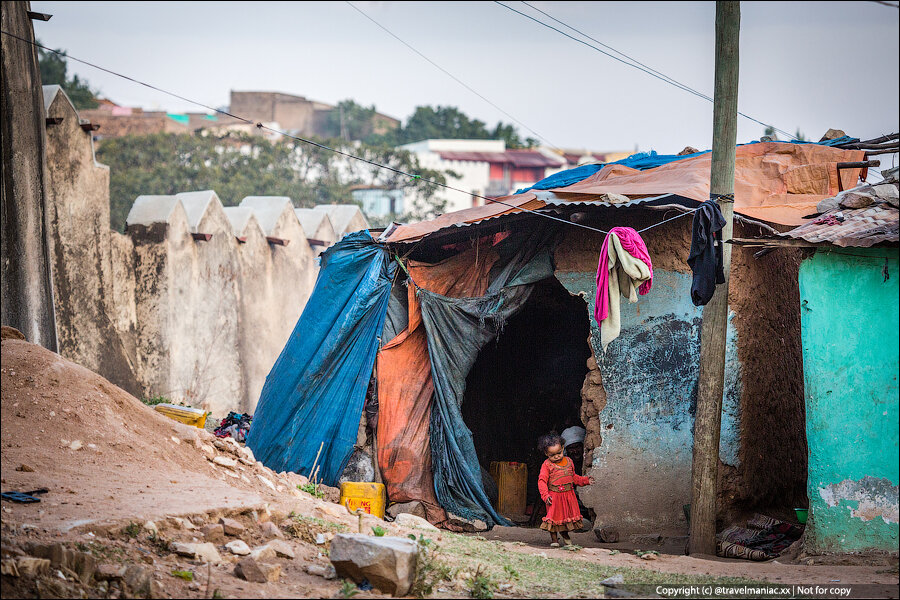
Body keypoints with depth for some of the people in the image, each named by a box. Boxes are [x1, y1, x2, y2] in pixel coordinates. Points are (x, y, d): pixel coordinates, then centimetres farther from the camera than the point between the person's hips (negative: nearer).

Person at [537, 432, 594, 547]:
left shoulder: (568, 462, 6)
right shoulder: (547, 465, -10)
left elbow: (574, 477, 20)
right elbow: (542, 481, -14)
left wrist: (585, 480, 10)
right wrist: (545, 496, -24)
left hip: (568, 495, 5)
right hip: (554, 495, -5)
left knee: (568, 515, 12)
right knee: (554, 515, -1)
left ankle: (565, 535, 35)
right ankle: (554, 538, 17)